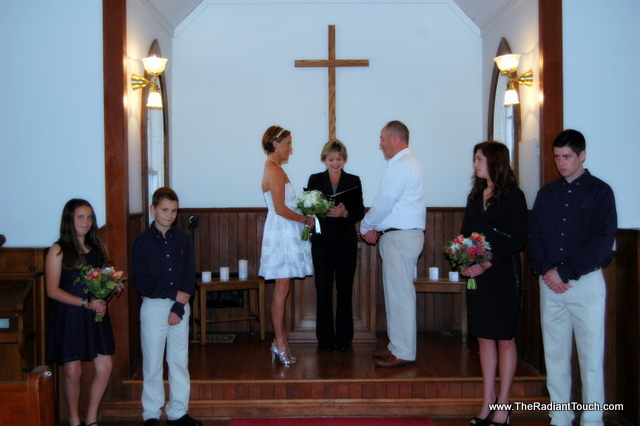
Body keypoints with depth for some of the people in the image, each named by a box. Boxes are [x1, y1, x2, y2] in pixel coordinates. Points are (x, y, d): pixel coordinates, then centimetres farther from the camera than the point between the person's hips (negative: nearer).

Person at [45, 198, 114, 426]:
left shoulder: (97, 248, 9)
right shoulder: (59, 250, -7)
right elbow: (52, 290, -12)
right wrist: (85, 303, -19)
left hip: (96, 315, 5)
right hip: (69, 316, -5)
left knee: (105, 367, 2)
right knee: (73, 372, 3)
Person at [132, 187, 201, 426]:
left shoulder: (183, 239, 4)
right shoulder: (142, 241, -4)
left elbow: (189, 278, 0)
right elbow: (140, 281, -10)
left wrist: (178, 309, -10)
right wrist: (173, 293, -14)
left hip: (180, 307, 3)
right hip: (153, 307, -2)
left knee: (180, 362, 8)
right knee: (152, 363, 5)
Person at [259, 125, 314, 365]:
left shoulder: (274, 169, 16)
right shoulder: (274, 170, -14)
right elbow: (281, 209, -19)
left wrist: (303, 213, 10)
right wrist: (305, 220, -9)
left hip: (285, 233, 10)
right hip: (282, 234, -10)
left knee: (282, 289, 11)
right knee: (282, 289, -4)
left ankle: (279, 342, 17)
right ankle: (280, 344, 3)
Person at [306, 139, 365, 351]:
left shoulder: (353, 181, 7)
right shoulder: (315, 180, 7)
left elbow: (360, 212, 3)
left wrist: (345, 213, -17)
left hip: (346, 241, 0)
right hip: (322, 240, 0)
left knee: (345, 290, 2)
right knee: (323, 289, 1)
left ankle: (344, 338, 11)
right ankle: (325, 338, 10)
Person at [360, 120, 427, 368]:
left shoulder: (402, 165, -14)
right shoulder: (404, 163, 20)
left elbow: (384, 203, -17)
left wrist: (366, 226, -3)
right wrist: (374, 227, 6)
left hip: (401, 237, -11)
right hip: (398, 236, 11)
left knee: (400, 294, -6)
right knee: (395, 293, 14)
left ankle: (403, 354, -1)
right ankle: (397, 347, 22)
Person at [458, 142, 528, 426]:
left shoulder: (513, 196, -6)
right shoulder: (475, 197, 13)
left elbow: (518, 240, -12)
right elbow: (465, 234, 13)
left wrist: (488, 263, -18)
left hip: (503, 275, -6)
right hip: (477, 275, 6)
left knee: (504, 339, 3)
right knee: (483, 338, 9)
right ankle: (488, 402, 18)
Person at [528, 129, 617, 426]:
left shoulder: (600, 192, -1)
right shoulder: (547, 193, 12)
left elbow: (603, 242, -10)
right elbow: (534, 235, 7)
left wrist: (564, 272, -14)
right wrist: (545, 271, -9)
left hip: (586, 282, -4)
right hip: (550, 283, 4)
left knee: (591, 356, 0)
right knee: (555, 354, 8)